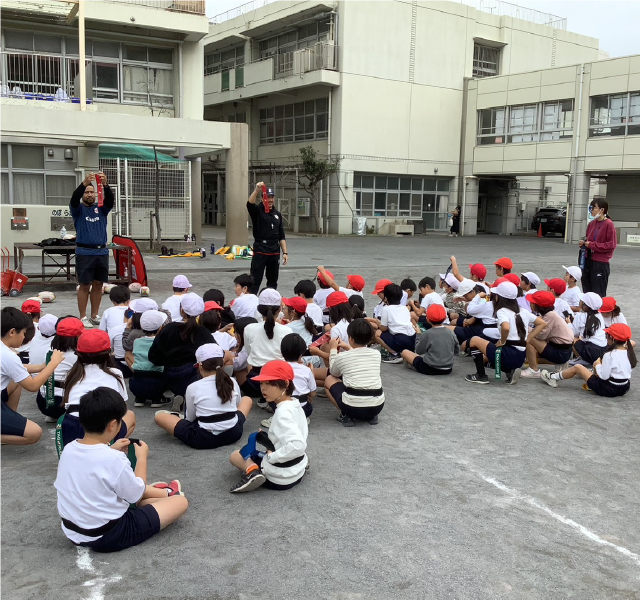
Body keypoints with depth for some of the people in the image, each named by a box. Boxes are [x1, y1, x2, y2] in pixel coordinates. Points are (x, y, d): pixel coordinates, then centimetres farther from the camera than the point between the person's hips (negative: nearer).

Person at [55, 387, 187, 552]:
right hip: (109, 537, -7)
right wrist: (142, 457, 0)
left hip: (73, 532, 8)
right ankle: (167, 495, 34)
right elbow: (136, 494, -11)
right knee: (181, 501, 3)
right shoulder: (114, 459, -27)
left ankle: (164, 493, 44)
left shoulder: (68, 449, -7)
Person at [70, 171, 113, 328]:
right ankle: (83, 317, 5)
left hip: (102, 252, 3)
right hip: (84, 252, -3)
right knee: (84, 285, -1)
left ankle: (95, 316, 17)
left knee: (98, 285, 7)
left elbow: (110, 199, -9)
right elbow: (74, 199, -16)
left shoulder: (101, 208, 10)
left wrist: (105, 185, -28)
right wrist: (84, 183, -32)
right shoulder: (78, 209, 4)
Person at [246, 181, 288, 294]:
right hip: (260, 252, -5)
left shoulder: (277, 213, 12)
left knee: (273, 282, 12)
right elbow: (250, 203, -27)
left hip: (274, 252, 5)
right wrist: (256, 190, -41)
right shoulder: (257, 211, -1)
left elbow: (281, 236, 14)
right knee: (255, 281, -6)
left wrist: (285, 252, 7)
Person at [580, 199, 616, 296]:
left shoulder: (609, 224, -10)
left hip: (601, 263, -7)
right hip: (588, 261, 7)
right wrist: (583, 242, 1)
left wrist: (592, 245, -15)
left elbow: (611, 245, -14)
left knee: (598, 294, 0)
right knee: (587, 291, 12)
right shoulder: (592, 224, 9)